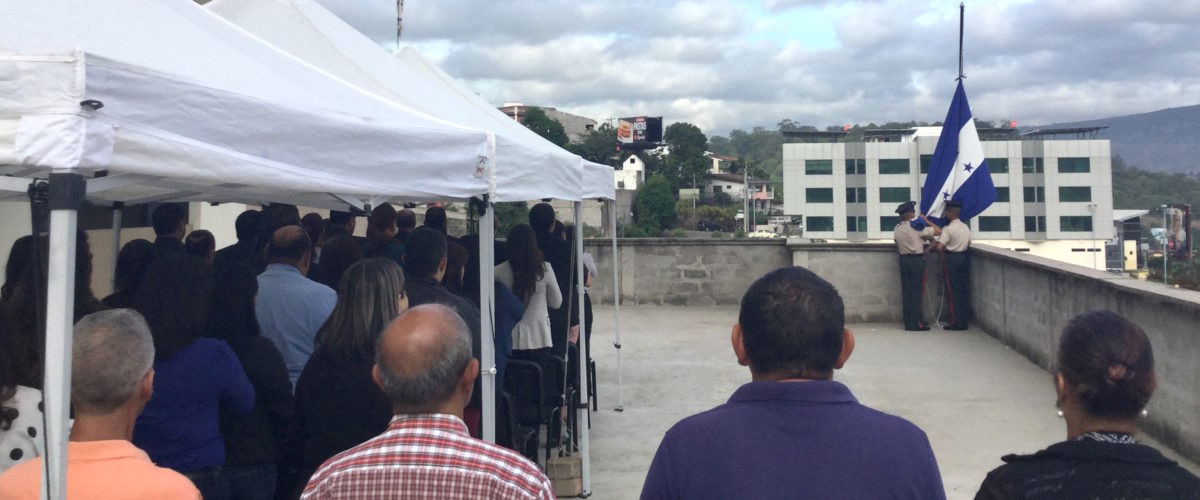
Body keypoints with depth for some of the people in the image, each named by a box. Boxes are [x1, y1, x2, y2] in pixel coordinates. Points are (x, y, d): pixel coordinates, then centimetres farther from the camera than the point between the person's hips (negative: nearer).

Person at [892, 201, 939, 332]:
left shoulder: (897, 229, 5)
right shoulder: (916, 226, -12)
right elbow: (937, 231, -8)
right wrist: (926, 220, 4)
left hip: (904, 260, 6)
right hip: (917, 260, -5)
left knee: (906, 292, 8)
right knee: (917, 292, -1)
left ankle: (908, 323, 10)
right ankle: (917, 323, -1)